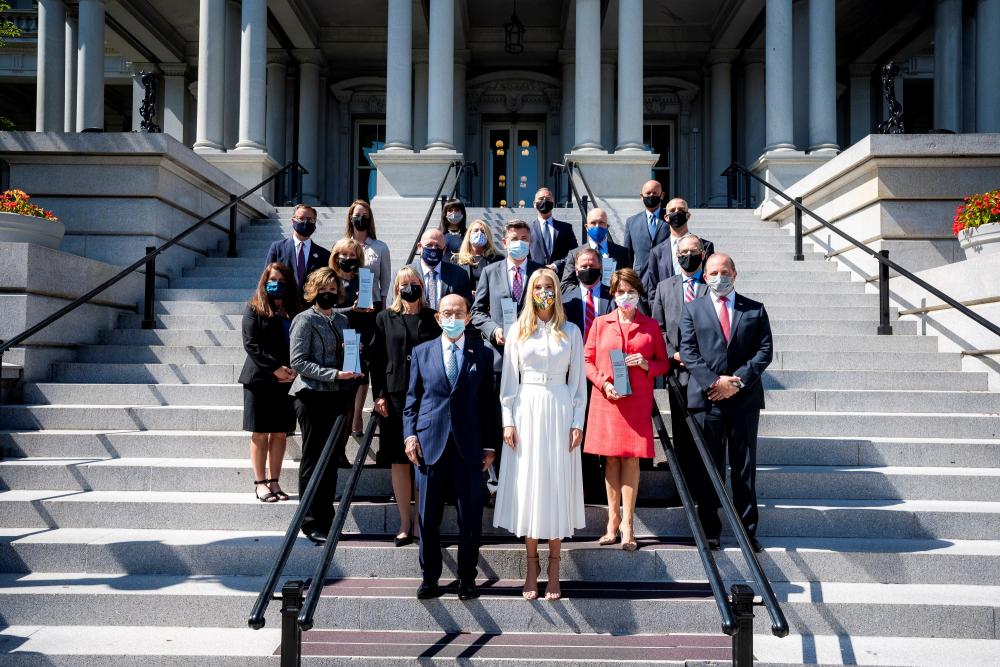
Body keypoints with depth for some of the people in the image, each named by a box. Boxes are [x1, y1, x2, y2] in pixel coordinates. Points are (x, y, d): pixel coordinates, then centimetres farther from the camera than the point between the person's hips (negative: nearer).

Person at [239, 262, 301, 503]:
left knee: (280, 433, 5)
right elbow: (251, 344, -8)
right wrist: (275, 368, -16)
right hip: (259, 379, -3)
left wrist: (293, 370, -11)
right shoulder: (254, 308, 1)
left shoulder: (295, 311, 9)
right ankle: (260, 483, 9)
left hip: (286, 381, 3)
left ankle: (274, 482, 13)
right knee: (260, 433, 3)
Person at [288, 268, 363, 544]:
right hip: (313, 396, -6)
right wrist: (334, 375, -18)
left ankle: (326, 519, 19)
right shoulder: (305, 320, -3)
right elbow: (298, 361, -11)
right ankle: (311, 522, 9)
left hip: (339, 396, 6)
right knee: (313, 460, 1)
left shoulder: (342, 320, 16)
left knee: (332, 459, 10)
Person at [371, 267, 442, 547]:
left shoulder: (432, 318, 7)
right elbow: (376, 358, 5)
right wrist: (379, 395, -3)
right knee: (399, 462, 5)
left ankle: (420, 522, 12)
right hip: (395, 396, 1)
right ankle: (405, 523, 15)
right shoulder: (385, 318, 8)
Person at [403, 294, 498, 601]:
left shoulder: (482, 354, 6)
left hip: (469, 446, -1)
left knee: (470, 516, 4)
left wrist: (489, 445, 2)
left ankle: (466, 578, 20)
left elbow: (488, 401, 6)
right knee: (428, 516, 7)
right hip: (430, 443, 1)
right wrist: (410, 434, 0)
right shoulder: (421, 352, 9)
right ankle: (429, 576, 23)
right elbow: (412, 398, 11)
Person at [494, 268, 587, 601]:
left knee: (557, 484, 2)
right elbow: (509, 380, 5)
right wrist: (508, 421, -3)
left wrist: (577, 423, -2)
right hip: (526, 410, 0)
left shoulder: (570, 332, 6)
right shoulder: (517, 331, 5)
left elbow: (578, 381, 5)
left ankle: (553, 567, 13)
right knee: (527, 484, 2)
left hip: (560, 411, 0)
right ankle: (532, 564, 14)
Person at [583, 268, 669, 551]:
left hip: (638, 401, -1)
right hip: (607, 400, 1)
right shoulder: (600, 323, 8)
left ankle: (627, 523, 2)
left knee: (631, 458, -3)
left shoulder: (650, 326, 8)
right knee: (611, 459, 4)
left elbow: (664, 363, 10)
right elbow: (587, 360, 7)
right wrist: (604, 383, -9)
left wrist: (646, 364, -11)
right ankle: (613, 520, 13)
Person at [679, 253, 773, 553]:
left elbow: (765, 350, 3)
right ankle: (709, 531, 12)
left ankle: (747, 531, 14)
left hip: (745, 398, 1)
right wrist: (714, 381, -13)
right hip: (706, 398, -1)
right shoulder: (692, 309, 8)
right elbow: (688, 351, 0)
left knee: (745, 467, 6)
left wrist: (738, 381, -11)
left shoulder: (755, 310, 11)